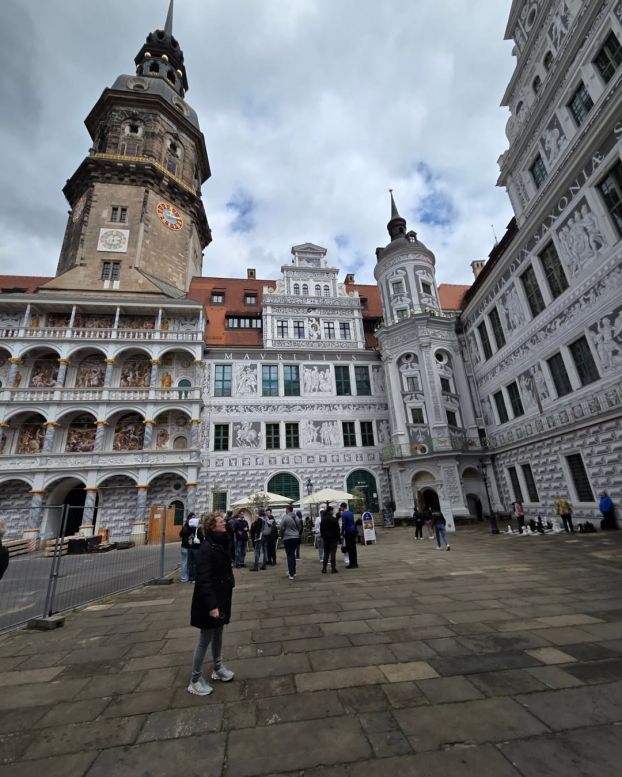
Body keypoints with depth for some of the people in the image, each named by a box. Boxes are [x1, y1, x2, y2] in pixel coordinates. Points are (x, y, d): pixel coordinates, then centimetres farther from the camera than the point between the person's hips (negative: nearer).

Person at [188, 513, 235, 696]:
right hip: (210, 601, -8)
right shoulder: (206, 548, -25)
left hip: (221, 598, 8)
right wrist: (211, 605, -25)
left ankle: (218, 668, 42)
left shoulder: (222, 544, 2)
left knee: (218, 635, 23)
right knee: (205, 640, 8)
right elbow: (204, 579, -26)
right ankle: (195, 680, 27)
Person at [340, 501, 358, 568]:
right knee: (354, 547, 11)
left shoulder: (343, 514, -13)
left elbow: (343, 525, -14)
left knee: (349, 548, -1)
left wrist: (342, 533, -6)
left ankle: (352, 563, 1)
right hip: (353, 531, 7)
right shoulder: (351, 513, 8)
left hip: (348, 532, -7)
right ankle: (355, 563, 16)